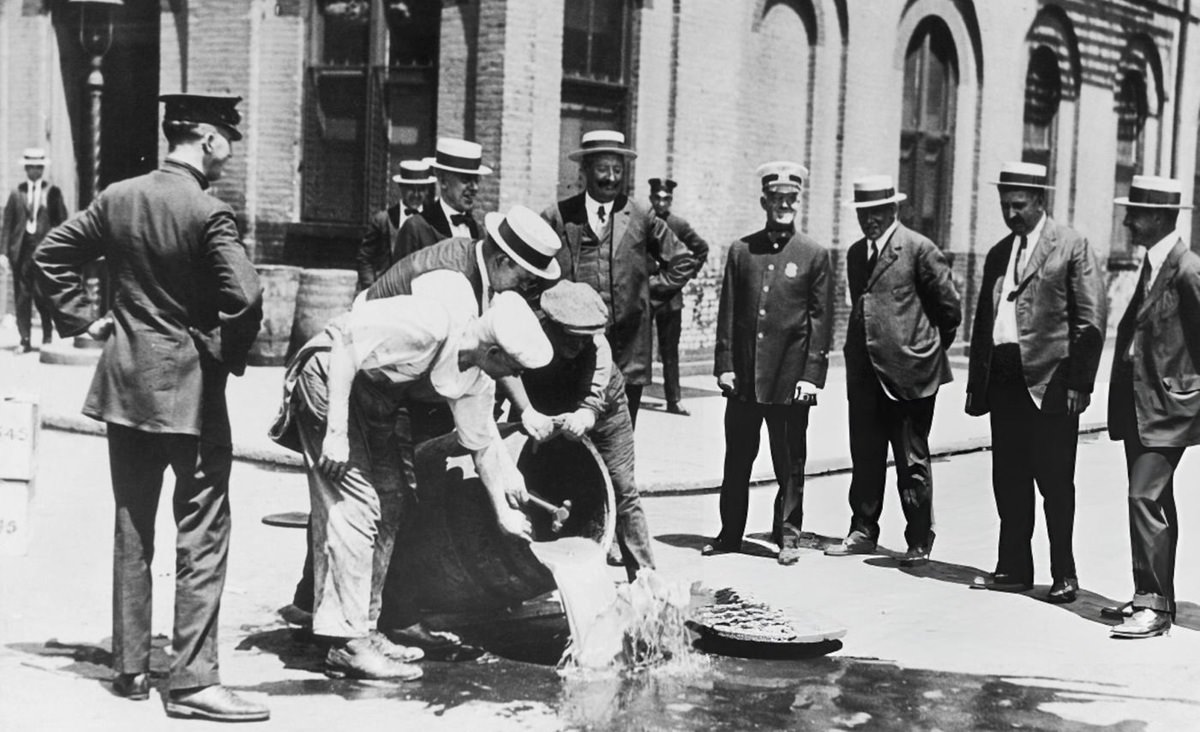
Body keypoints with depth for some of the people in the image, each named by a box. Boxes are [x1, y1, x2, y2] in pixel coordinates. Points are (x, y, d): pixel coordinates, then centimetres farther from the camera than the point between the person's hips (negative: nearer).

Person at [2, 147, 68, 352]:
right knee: (22, 296, 1)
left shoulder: (53, 192, 4)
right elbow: (8, 222, 8)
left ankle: (47, 337, 14)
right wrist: (5, 249, 0)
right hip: (22, 248, 2)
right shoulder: (17, 192, 8)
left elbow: (62, 222, 3)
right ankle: (25, 340, 4)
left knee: (44, 295, -1)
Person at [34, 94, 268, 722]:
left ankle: (129, 667, 22)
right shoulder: (209, 213, -16)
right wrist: (228, 355, -8)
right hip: (189, 387, -6)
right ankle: (191, 679, 0)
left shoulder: (117, 198, 3)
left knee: (131, 529, 15)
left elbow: (51, 254, 9)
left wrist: (80, 318, 12)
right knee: (201, 535, 0)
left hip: (126, 380, 6)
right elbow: (245, 298, -24)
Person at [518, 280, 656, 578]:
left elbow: (593, 400, -47)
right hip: (545, 415, 1)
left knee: (622, 491, -5)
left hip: (605, 411, -1)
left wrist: (581, 419, -68)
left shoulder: (598, 347, -36)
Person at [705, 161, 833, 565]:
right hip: (744, 378, 2)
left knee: (790, 463, 4)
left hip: (789, 378, -2)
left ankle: (788, 535, 14)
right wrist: (725, 365, 1)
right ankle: (730, 534, 19)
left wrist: (812, 375, -7)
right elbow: (728, 313, 8)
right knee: (737, 459, 9)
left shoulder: (815, 255, 2)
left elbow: (821, 319, 0)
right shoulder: (740, 251, 8)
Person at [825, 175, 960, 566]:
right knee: (865, 456, 10)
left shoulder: (919, 249, -8)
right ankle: (863, 531, 20)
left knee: (912, 461, 2)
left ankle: (919, 541, 10)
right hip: (864, 371, 6)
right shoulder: (856, 253, 14)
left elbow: (949, 305, -4)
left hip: (908, 370, -6)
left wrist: (933, 347, 4)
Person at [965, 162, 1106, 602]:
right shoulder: (999, 254, 17)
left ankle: (1064, 574, 6)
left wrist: (1079, 383, -12)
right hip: (1004, 379, 6)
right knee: (1009, 479, 8)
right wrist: (976, 383, 12)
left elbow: (1091, 320, -6)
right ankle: (1013, 569, 16)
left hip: (1050, 381, -6)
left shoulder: (1071, 247, -2)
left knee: (1054, 481, -2)